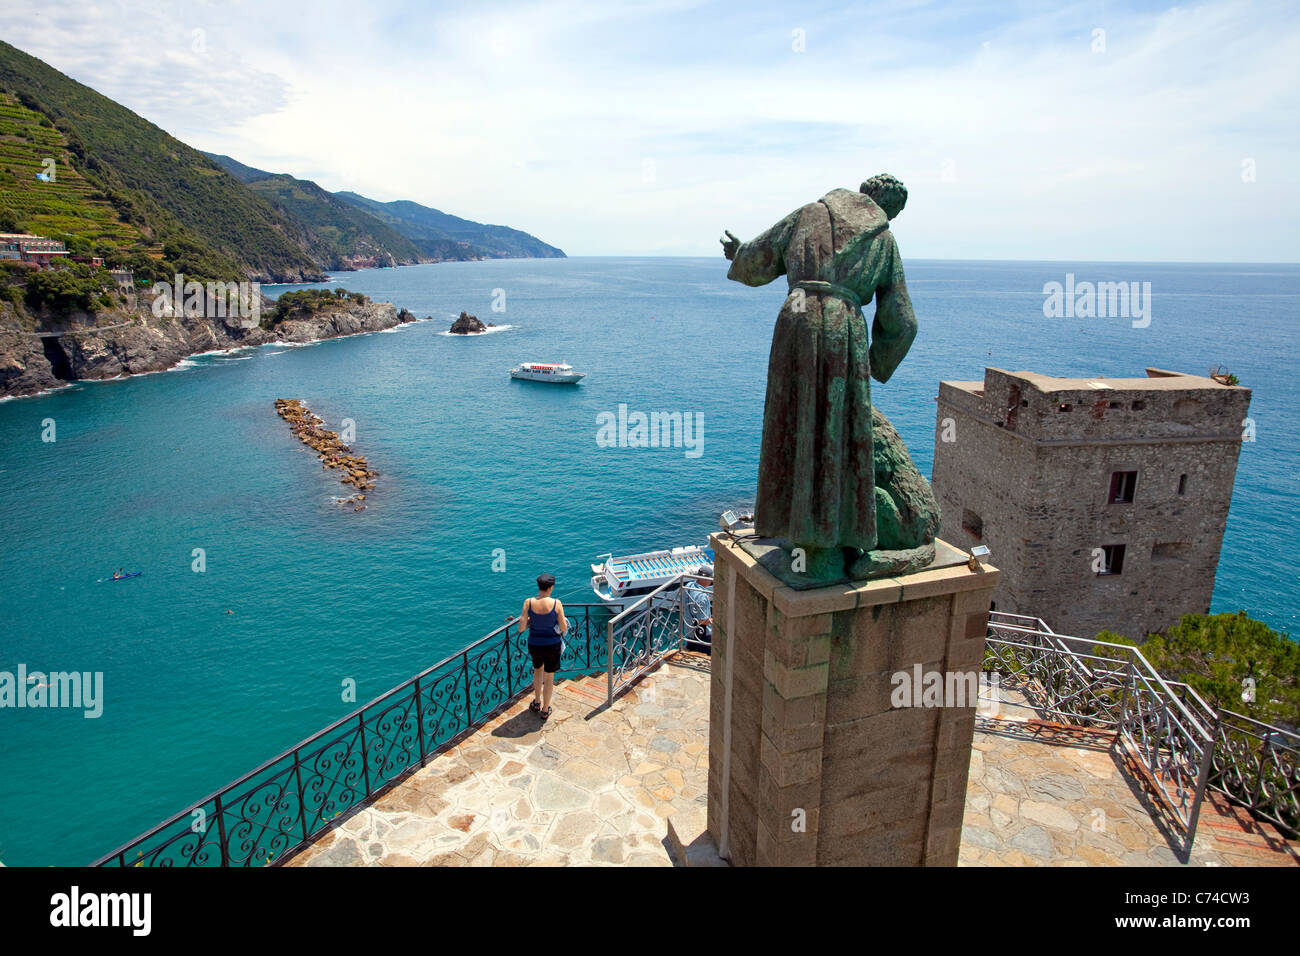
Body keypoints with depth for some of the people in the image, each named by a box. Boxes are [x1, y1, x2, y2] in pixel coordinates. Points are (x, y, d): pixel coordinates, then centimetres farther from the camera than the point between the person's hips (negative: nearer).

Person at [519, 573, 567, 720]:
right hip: (552, 645, -2)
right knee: (549, 677, 17)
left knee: (538, 670, 31)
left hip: (535, 645, 2)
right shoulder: (556, 604, -18)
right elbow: (564, 628, -12)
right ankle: (545, 710, 30)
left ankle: (537, 702, 40)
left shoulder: (528, 603, -14)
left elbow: (521, 628, -12)